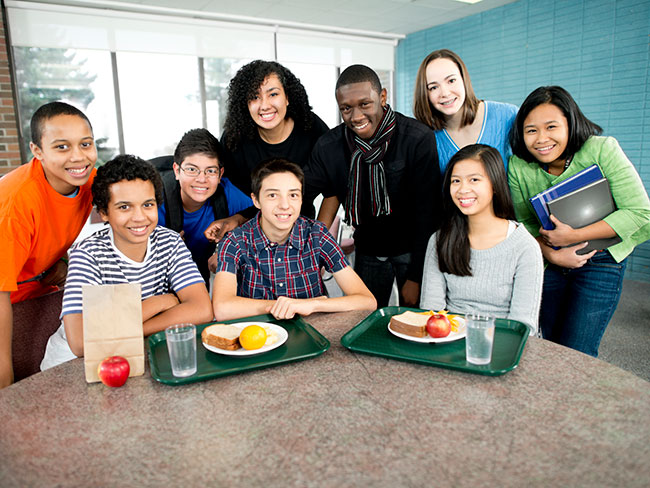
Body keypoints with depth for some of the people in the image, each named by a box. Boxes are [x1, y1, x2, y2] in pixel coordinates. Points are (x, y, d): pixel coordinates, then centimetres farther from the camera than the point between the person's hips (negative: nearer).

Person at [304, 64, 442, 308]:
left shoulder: (419, 139, -19)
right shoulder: (328, 146, -10)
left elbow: (427, 212, -17)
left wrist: (415, 277, -16)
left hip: (412, 249, -2)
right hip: (367, 250, 3)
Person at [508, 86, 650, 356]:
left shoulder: (602, 150, -18)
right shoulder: (518, 166, -11)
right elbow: (525, 223, -2)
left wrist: (574, 235, -24)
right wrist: (550, 254, -19)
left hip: (600, 262, -2)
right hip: (549, 262, 3)